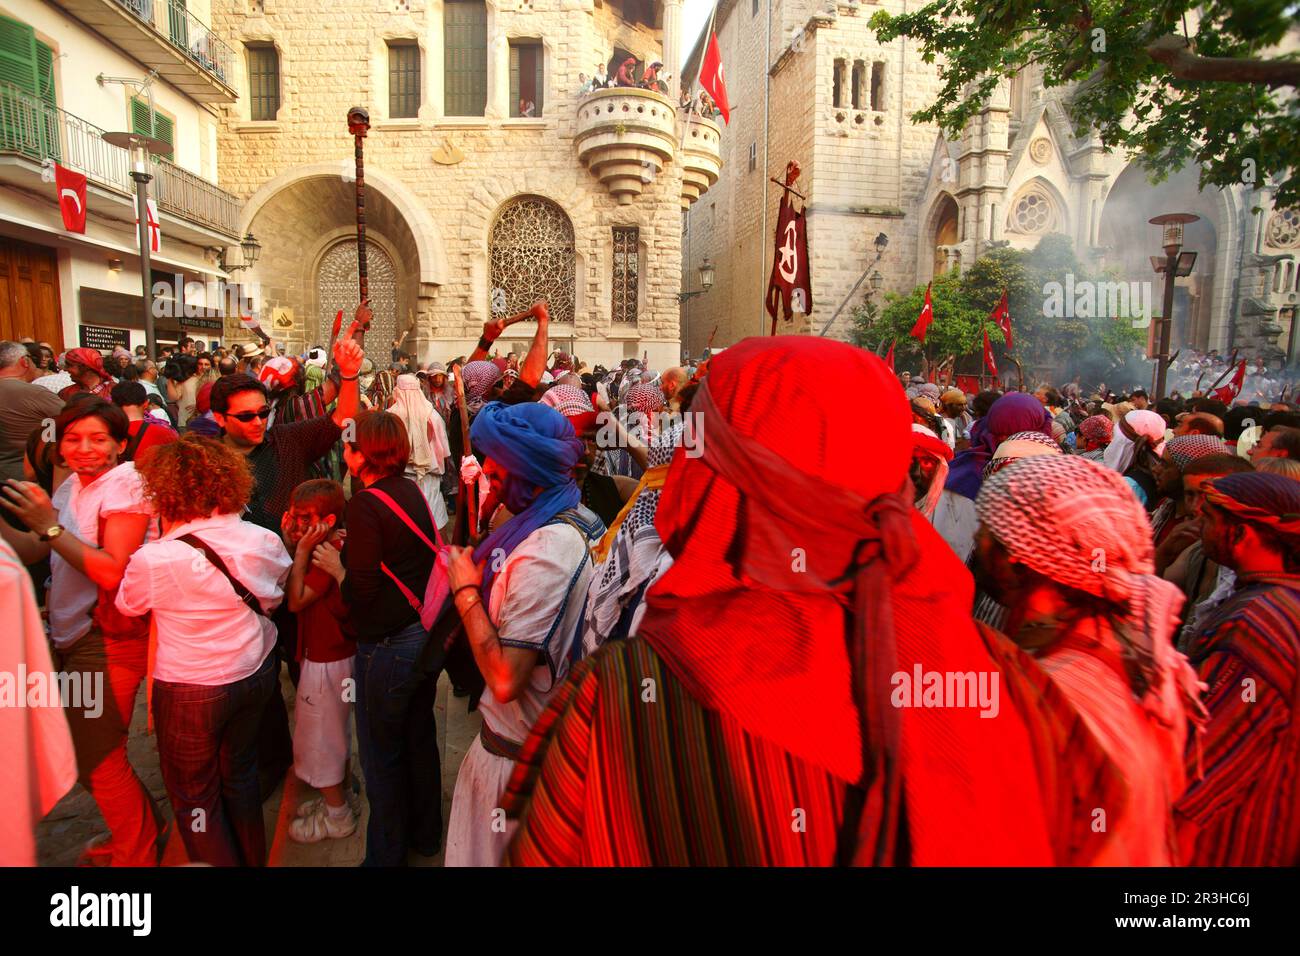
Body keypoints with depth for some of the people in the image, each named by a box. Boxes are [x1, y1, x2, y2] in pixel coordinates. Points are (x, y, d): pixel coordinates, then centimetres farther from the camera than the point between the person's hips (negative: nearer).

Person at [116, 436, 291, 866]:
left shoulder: (154, 560, -24)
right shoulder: (265, 541, -11)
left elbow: (126, 605, -1)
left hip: (191, 691, -5)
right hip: (256, 674, 5)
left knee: (195, 798, 17)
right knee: (240, 774, 26)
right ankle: (253, 859, 43)